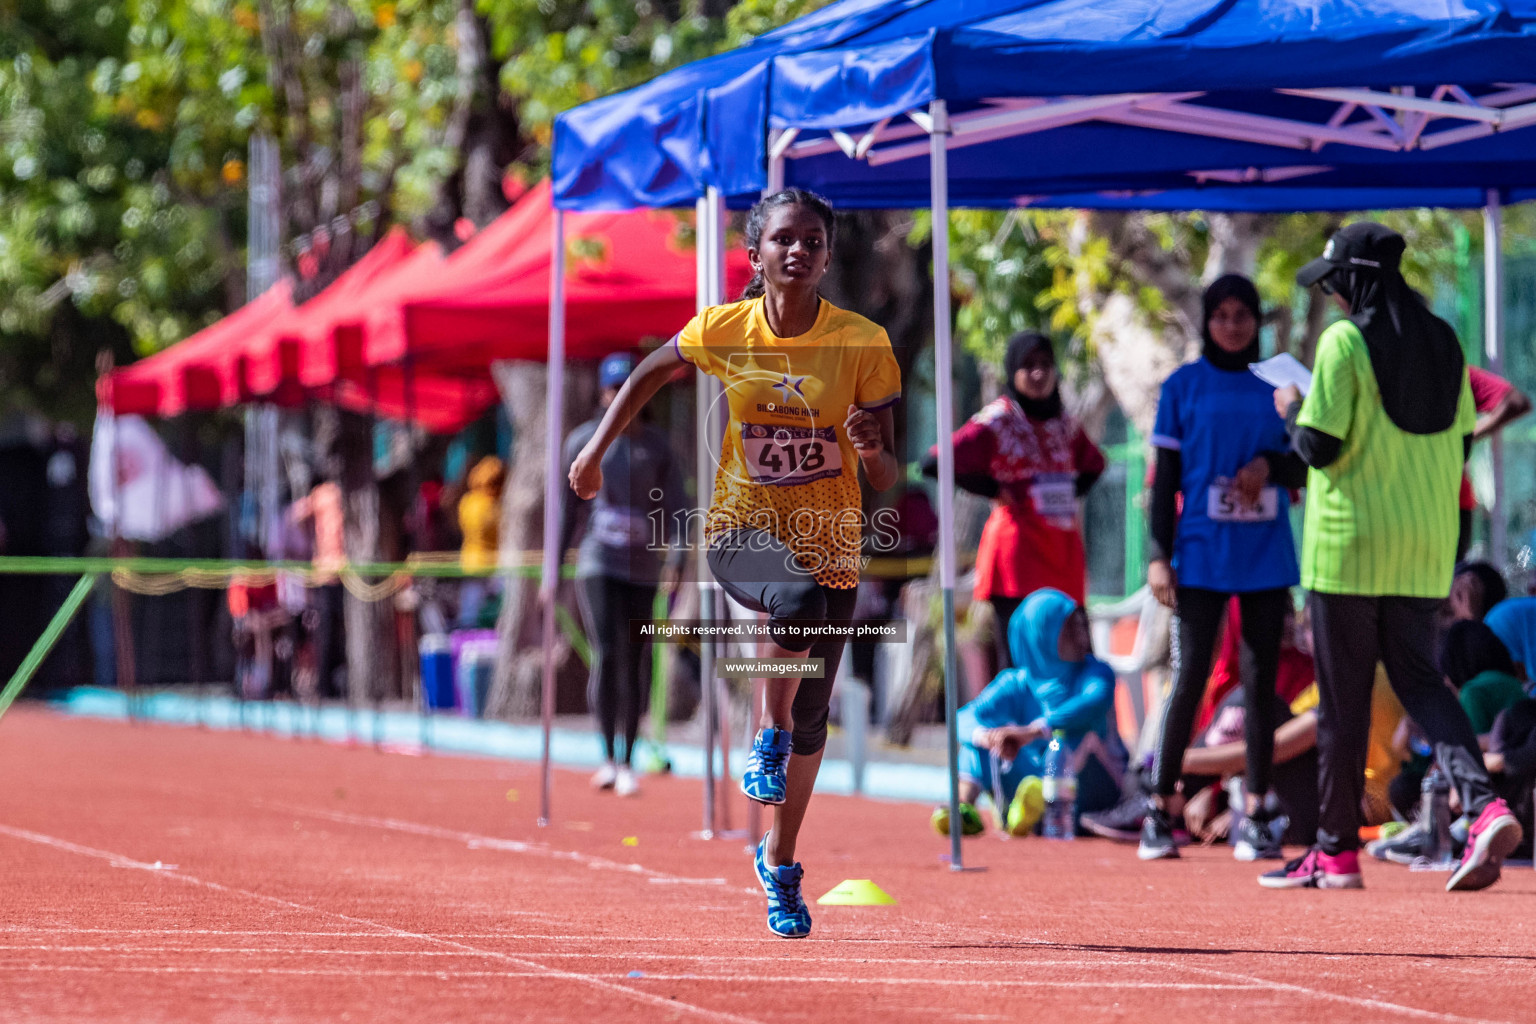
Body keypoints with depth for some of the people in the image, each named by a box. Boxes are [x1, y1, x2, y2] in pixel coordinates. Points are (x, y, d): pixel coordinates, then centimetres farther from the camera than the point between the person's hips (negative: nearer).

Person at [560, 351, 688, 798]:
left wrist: (676, 559, -11)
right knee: (606, 654, -16)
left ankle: (627, 763, 12)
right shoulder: (584, 441, 5)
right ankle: (608, 756, -14)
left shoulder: (657, 446, 6)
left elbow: (674, 508, 3)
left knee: (633, 665, 4)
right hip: (598, 563, -1)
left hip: (642, 568, 1)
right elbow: (567, 506, 9)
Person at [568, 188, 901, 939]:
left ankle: (780, 861, 30)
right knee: (799, 598, -37)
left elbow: (885, 480, -7)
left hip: (829, 545, 2)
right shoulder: (723, 331, -7)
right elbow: (651, 375, 14)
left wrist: (873, 449, -28)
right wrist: (597, 448, 8)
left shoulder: (864, 345, -9)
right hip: (743, 532, -1)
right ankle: (768, 741, -14)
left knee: (812, 717, 8)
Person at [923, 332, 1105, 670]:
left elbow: (1094, 464, 33)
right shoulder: (997, 421, -3)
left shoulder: (1063, 424, 14)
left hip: (1063, 552, 6)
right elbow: (934, 463, -13)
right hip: (1018, 549, -6)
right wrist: (994, 490, -8)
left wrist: (1070, 494, 14)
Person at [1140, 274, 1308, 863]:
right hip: (1202, 555, -2)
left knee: (1261, 681, 2)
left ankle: (1255, 815, 6)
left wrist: (1270, 463, -9)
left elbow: (1303, 466, 13)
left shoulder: (1276, 385, 10)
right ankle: (1160, 811, -2)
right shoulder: (1183, 387, 4)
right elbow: (1165, 475, 3)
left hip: (1267, 555, 3)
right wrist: (1159, 554, -4)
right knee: (1190, 677, -7)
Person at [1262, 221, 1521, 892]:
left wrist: (1293, 410, 4)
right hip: (1426, 548, 6)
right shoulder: (1443, 343, 8)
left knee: (1343, 694, 3)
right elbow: (1460, 445, 12)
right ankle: (1483, 804, -15)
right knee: (1419, 677, 9)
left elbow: (1320, 446, -15)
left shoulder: (1345, 342, -12)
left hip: (1352, 538, -6)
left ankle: (1337, 850, 9)